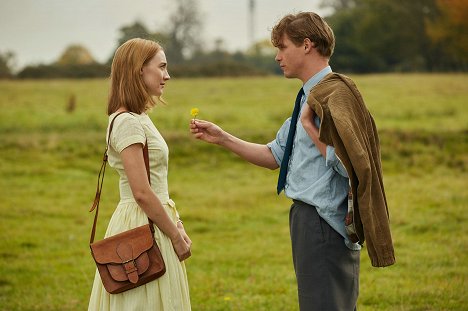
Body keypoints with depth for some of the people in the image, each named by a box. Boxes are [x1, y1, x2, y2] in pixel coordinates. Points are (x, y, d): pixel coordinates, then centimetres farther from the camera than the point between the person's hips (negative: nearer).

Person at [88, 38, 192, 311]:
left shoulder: (140, 118, 14)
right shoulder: (127, 122, -16)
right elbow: (142, 192, -20)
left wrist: (177, 225, 6)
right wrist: (176, 236, -13)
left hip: (155, 222, 9)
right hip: (141, 227, -9)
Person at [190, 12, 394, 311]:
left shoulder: (335, 94, -16)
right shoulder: (309, 97, 14)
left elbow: (348, 164, -24)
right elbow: (275, 155, 19)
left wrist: (309, 126, -16)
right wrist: (223, 138, 14)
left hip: (324, 226, -10)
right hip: (307, 219, 10)